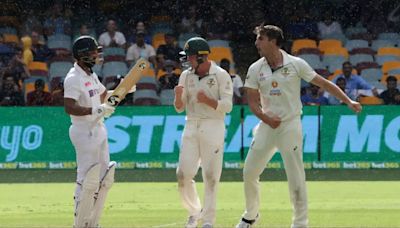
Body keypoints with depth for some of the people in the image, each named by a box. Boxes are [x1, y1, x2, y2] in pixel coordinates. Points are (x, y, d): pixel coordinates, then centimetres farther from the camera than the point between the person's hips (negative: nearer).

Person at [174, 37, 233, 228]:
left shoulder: (221, 76, -4)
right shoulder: (186, 76, 9)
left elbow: (227, 106, -8)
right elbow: (179, 108, 9)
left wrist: (208, 100, -22)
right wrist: (179, 96, -12)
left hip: (213, 127, -4)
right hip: (191, 126, 4)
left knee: (210, 175, -4)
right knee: (183, 174, -3)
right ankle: (194, 212, 17)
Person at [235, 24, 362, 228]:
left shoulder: (296, 64, -5)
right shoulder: (255, 69, 4)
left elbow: (323, 83, -2)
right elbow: (253, 102, 4)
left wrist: (348, 102, -10)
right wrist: (266, 118, -15)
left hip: (290, 125, -4)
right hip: (267, 126, 4)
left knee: (296, 177, -7)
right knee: (249, 172, 5)